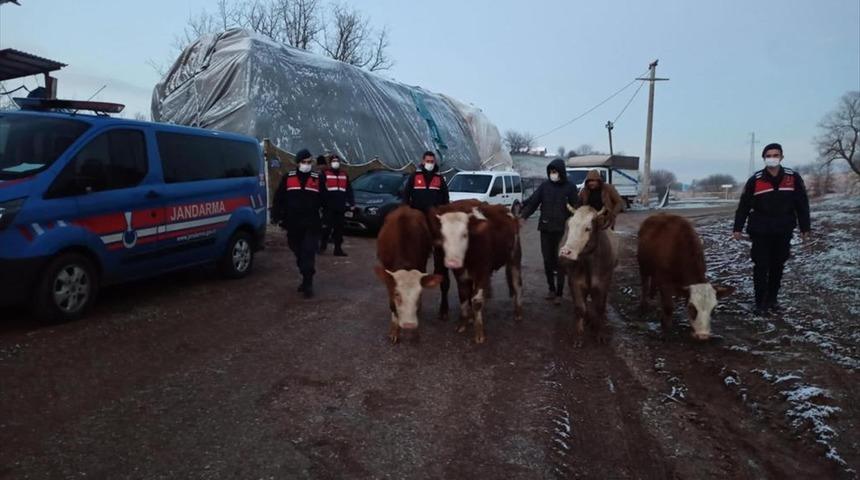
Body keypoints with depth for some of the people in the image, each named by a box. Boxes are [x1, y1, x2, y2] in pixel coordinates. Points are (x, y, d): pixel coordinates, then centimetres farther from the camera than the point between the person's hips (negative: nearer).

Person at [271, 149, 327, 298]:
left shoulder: (318, 178, 4)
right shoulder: (288, 178, 5)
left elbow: (324, 200, 8)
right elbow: (279, 198, 6)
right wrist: (277, 216, -1)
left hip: (311, 224, -2)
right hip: (293, 224, 2)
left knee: (308, 254, -8)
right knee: (299, 254, 12)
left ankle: (308, 283, -6)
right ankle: (306, 279, 27)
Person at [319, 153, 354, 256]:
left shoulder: (344, 174, 16)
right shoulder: (325, 173, -1)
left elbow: (349, 190, 17)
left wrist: (352, 203, 11)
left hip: (340, 207, 5)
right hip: (328, 206, -4)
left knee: (339, 228, 6)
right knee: (327, 227, -3)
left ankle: (338, 248, 11)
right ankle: (323, 245, 13)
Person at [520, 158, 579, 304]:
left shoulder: (570, 187, -1)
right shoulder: (544, 186, 4)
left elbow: (575, 208, -3)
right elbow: (532, 202, 0)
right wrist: (522, 216, -13)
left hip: (562, 230, -3)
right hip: (545, 229, 3)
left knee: (560, 262, 0)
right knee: (547, 260, 9)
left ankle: (559, 293, 8)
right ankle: (551, 289, 24)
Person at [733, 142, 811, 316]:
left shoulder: (793, 178, -1)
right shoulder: (755, 180, -5)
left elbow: (802, 204, 4)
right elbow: (744, 205, -1)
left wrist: (805, 228, 3)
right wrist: (737, 228, -3)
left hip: (783, 231, 2)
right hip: (760, 231, -2)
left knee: (777, 266, 10)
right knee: (761, 267, -3)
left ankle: (772, 298, 23)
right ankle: (761, 302, 4)